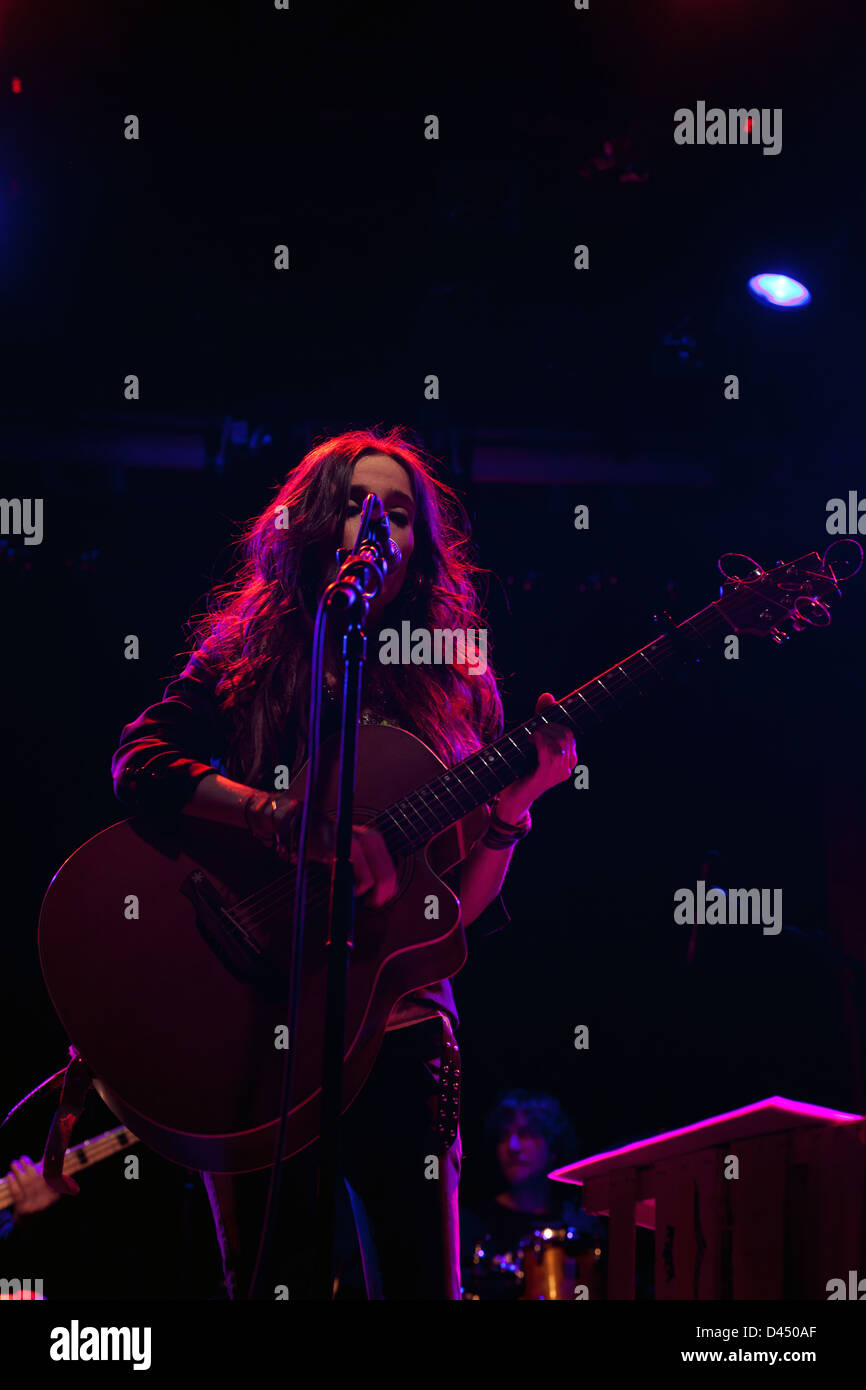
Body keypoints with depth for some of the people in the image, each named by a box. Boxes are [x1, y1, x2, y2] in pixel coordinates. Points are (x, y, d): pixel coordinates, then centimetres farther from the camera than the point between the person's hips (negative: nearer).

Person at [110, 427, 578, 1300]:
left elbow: (464, 909, 6)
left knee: (421, 1281, -3)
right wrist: (297, 825, -24)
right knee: (268, 1277, 1)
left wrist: (512, 804, -12)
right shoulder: (247, 654, 7)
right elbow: (140, 762, -12)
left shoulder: (455, 691, 10)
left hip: (396, 1022, 1)